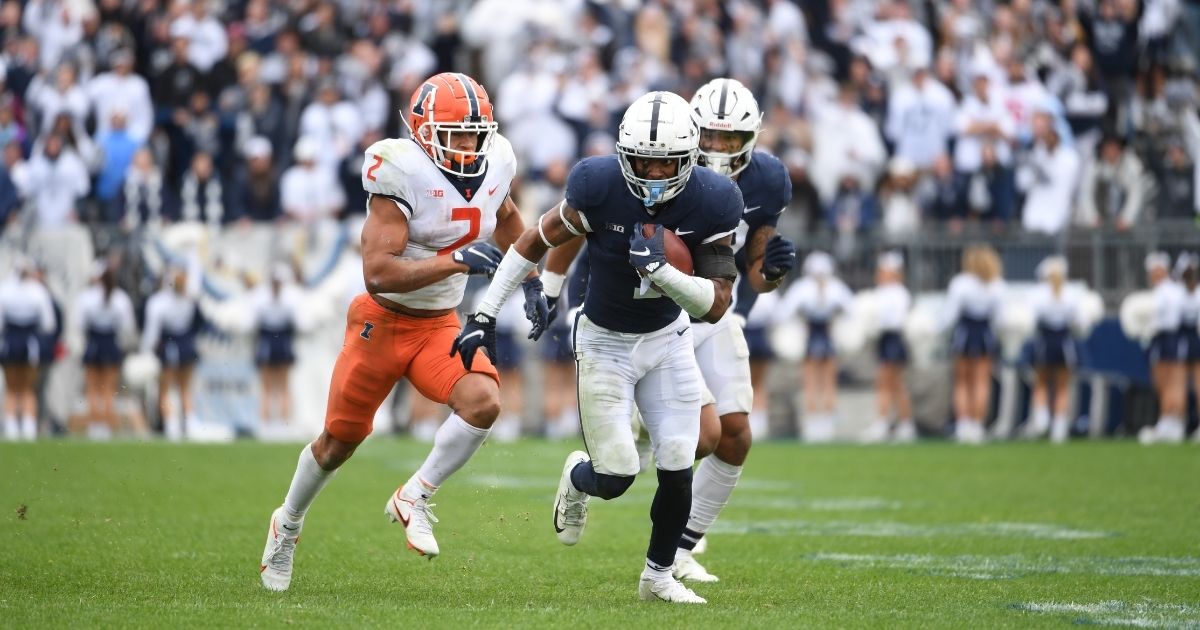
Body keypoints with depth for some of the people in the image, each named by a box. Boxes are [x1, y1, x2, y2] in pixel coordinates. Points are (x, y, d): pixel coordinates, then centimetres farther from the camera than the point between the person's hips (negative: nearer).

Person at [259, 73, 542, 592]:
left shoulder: (493, 165, -6)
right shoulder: (402, 173, -24)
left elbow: (506, 218, 21)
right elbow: (378, 273, -31)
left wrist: (530, 281, 18)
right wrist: (458, 261, -35)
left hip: (441, 327, 4)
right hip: (383, 321, -4)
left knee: (482, 402, -24)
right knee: (340, 439, 10)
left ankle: (414, 499, -5)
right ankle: (289, 523, 38)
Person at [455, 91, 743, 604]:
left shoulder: (710, 203, -20)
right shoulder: (599, 186, -25)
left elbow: (716, 305, -18)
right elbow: (536, 241, -9)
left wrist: (661, 270, -36)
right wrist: (485, 314, -8)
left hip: (668, 340, 2)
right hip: (606, 344, -2)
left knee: (678, 469, -4)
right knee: (615, 477, -5)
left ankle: (658, 575, 21)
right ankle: (577, 480, 34)